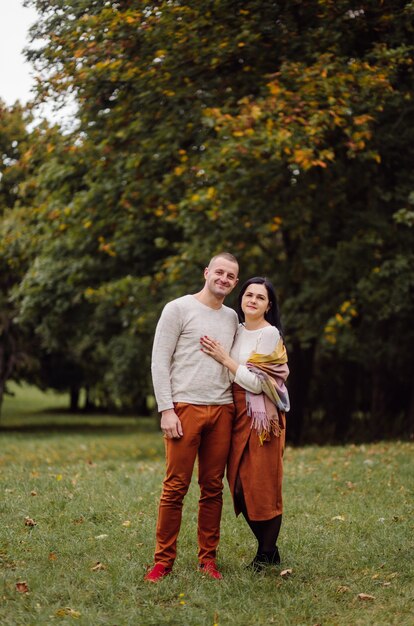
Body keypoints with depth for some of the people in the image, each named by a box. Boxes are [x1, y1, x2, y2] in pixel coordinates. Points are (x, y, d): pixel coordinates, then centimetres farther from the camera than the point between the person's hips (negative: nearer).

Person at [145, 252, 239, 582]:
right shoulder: (179, 309, 0)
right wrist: (166, 410, -11)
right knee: (176, 487, -5)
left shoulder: (232, 317, 17)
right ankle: (164, 560, 2)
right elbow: (160, 362, -3)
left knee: (213, 488, 7)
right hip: (185, 407, -5)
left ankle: (208, 558, 14)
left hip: (222, 409, 5)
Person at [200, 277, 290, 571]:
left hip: (262, 417, -7)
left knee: (263, 484, -3)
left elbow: (257, 383, -16)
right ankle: (269, 548, 19)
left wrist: (225, 359, -15)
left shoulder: (270, 334, -9)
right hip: (238, 416, 7)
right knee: (241, 484, 7)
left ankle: (266, 555, 6)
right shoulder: (238, 331, 13)